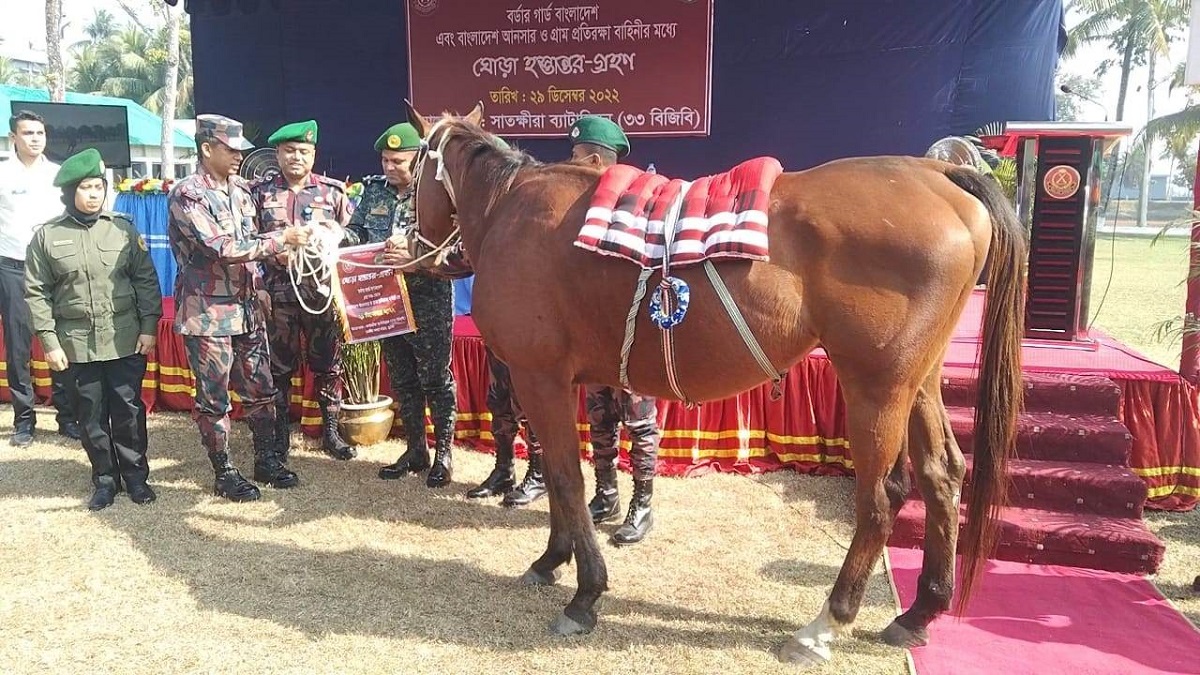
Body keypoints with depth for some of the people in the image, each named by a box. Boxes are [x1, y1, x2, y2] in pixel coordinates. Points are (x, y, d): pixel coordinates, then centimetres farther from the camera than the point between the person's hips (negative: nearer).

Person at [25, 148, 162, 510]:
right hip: (77, 343, 0)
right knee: (91, 415, 8)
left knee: (129, 409, 6)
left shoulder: (124, 228, 2)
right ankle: (105, 478, 22)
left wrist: (149, 327, -3)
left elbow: (146, 280, 3)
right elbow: (37, 293, 2)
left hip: (126, 340, 0)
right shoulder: (47, 236, 1)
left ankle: (136, 475, 20)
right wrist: (49, 341, -4)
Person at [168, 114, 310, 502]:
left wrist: (260, 290, 10)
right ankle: (224, 474, 18)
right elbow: (225, 249, -22)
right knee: (214, 399, 6)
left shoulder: (240, 191, 9)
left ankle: (266, 460, 28)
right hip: (209, 314, -7)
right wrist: (283, 237, -19)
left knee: (261, 390, 13)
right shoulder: (187, 195, -13)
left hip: (248, 309, 7)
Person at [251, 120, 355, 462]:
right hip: (279, 291, 0)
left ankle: (330, 432, 20)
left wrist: (333, 235, -13)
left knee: (327, 363, 7)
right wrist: (276, 253, -12)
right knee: (279, 366, 7)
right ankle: (280, 435, 20)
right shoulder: (260, 192, 5)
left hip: (324, 289, 0)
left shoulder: (333, 191, 5)